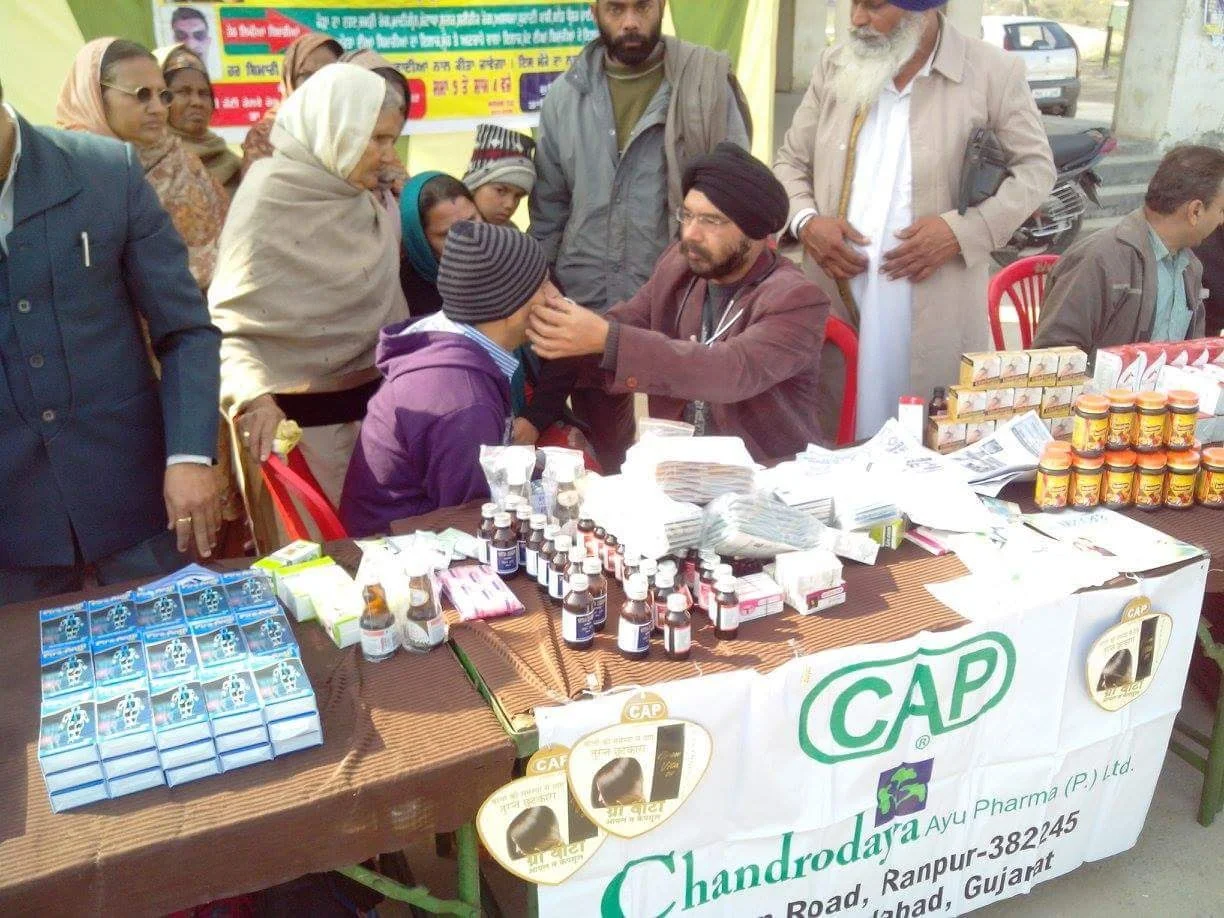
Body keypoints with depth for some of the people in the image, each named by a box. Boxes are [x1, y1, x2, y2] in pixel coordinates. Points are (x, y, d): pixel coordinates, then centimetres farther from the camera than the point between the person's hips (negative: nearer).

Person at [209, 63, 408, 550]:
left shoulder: (372, 202, 7)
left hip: (372, 405, 6)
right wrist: (254, 398, -33)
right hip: (297, 419, -6)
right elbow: (228, 325, -18)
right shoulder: (270, 196, -13)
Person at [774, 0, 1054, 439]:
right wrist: (805, 221, -6)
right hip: (834, 301, 3)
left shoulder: (995, 71, -1)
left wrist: (962, 229, -11)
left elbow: (1035, 169, 5)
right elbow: (790, 161, 16)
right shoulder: (834, 66, 10)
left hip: (935, 314, -3)